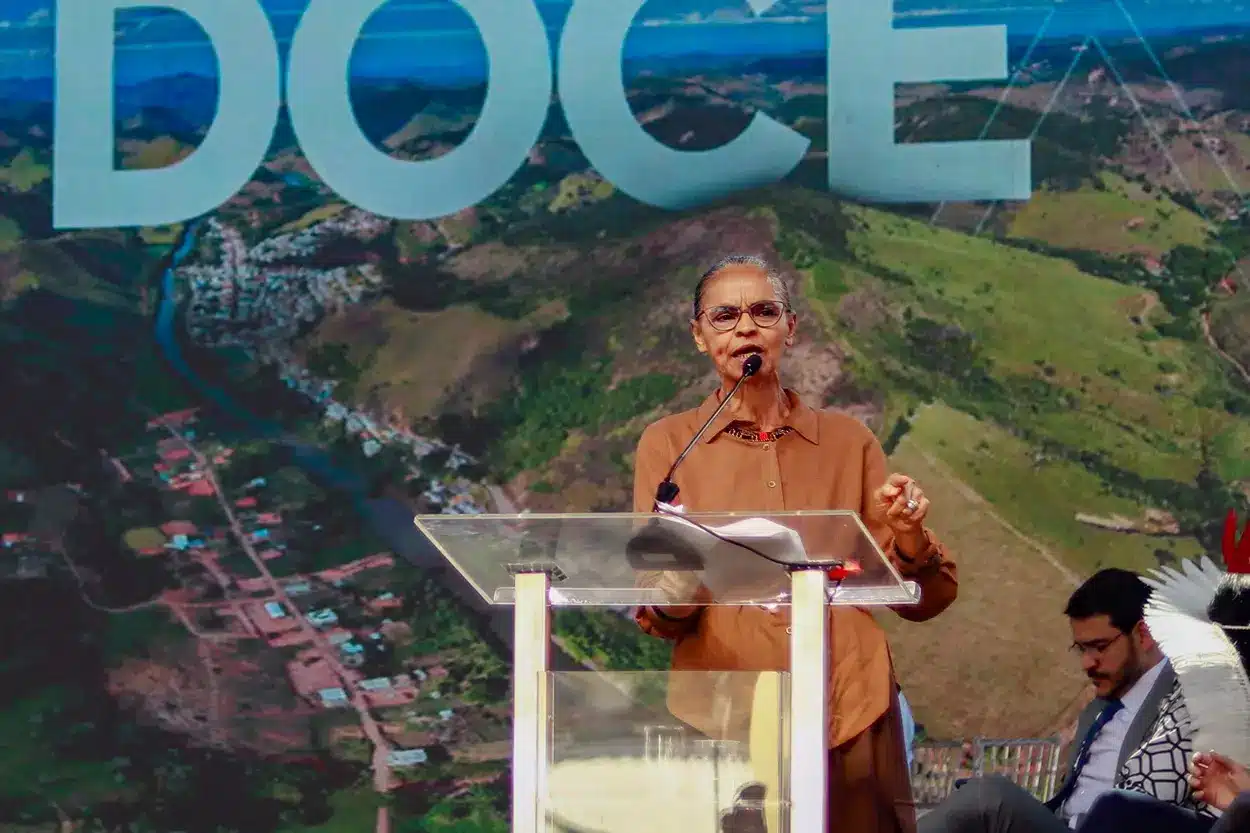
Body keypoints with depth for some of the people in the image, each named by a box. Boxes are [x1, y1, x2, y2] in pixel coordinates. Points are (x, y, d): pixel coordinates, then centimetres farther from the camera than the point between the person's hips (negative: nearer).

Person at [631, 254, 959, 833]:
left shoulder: (847, 441, 9)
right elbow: (660, 620, 0)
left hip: (851, 717, 2)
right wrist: (673, 584, -23)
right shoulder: (667, 444, 4)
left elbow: (919, 601, 11)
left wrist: (909, 540, -10)